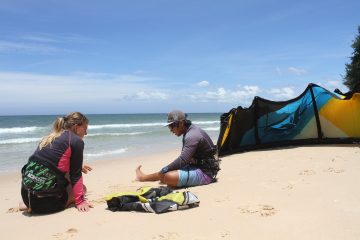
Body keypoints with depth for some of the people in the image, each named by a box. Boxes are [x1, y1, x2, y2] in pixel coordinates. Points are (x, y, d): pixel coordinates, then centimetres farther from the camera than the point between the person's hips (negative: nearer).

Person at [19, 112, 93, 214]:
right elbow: (75, 176, -7)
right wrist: (79, 201, -2)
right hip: (44, 194, -8)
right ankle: (41, 206, -3)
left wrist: (78, 167, 33)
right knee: (82, 188, 17)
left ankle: (30, 203, 11)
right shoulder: (77, 141, -7)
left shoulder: (50, 137, 16)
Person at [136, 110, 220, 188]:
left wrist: (163, 171, -18)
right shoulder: (190, 132, 10)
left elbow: (182, 160, -28)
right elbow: (185, 158, 14)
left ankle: (144, 177, 1)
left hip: (204, 173, -11)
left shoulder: (192, 136, -21)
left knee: (168, 177, -21)